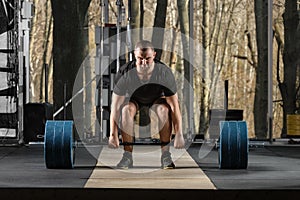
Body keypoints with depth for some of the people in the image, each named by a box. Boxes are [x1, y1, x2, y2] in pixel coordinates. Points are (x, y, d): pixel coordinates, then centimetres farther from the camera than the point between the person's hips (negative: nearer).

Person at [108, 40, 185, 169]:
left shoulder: (164, 73, -32)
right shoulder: (124, 73, -32)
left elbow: (174, 106, -29)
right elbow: (115, 106, -27)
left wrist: (179, 134, -34)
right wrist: (113, 135, -31)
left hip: (157, 98, 0)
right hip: (133, 98, 0)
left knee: (164, 109, -33)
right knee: (127, 110, -33)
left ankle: (165, 155, -24)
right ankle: (127, 156, -25)